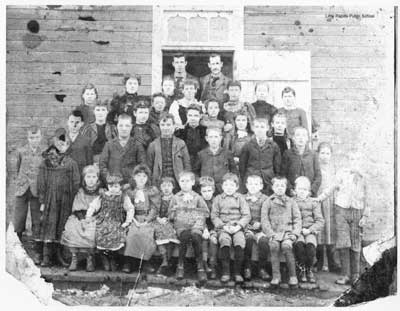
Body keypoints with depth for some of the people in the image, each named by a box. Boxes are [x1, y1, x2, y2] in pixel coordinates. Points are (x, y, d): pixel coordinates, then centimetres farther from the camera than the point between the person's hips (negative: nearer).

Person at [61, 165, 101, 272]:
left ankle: (90, 259, -17)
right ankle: (74, 258, -18)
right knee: (71, 228, -26)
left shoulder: (101, 193, 7)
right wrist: (82, 219, -15)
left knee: (92, 233, -32)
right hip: (80, 218, 2)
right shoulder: (80, 192, 12)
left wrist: (91, 219, -14)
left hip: (96, 220, -2)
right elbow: (77, 210, 3)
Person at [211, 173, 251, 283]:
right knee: (224, 241, -32)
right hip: (223, 228, 0)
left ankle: (237, 272, -20)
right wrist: (223, 226, -8)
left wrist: (239, 226, -11)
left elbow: (247, 215, 5)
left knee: (240, 242, -30)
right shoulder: (218, 199, 12)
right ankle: (225, 272, -26)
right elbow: (214, 216, 7)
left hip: (237, 227, 0)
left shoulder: (240, 198, 12)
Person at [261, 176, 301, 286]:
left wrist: (294, 233, -6)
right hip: (274, 233, 0)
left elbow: (297, 219, 10)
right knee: (274, 245, -32)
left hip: (288, 232, 0)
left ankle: (293, 276, -23)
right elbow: (264, 221, 4)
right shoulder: (267, 203, 13)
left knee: (286, 245, -31)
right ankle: (276, 276, -27)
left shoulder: (291, 202, 17)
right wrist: (271, 234, -10)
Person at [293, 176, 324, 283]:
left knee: (310, 245, -32)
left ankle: (309, 270, -10)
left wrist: (310, 230, -10)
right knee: (299, 244, -34)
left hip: (310, 231, 1)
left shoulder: (314, 203, 14)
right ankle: (302, 269, -13)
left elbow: (320, 221, 6)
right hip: (296, 231, 0)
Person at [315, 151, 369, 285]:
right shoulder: (342, 173, 2)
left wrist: (365, 216, 8)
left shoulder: (362, 178, 10)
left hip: (357, 212, 2)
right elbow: (331, 188, 8)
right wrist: (319, 199, 4)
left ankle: (355, 274, 15)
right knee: (343, 243, -9)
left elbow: (365, 199, 14)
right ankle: (345, 274, -4)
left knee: (355, 244, 4)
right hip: (342, 210, -2)